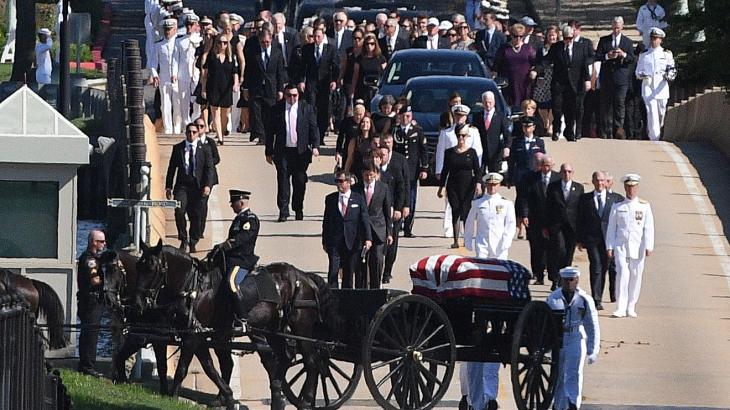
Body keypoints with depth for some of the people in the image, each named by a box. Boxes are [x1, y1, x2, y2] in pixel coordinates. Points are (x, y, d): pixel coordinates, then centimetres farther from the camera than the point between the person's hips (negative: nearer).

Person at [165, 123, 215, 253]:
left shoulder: (204, 149, 4)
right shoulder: (178, 148, 9)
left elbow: (209, 168, 1)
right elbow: (172, 168, 11)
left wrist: (207, 185, -11)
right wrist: (168, 186, 5)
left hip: (197, 186, -1)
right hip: (182, 186, 1)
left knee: (195, 215, 1)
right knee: (179, 211, -16)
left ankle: (192, 243, 15)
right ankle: (183, 240, -2)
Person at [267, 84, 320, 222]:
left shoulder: (306, 109, 4)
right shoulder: (277, 109, 4)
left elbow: (313, 128, 4)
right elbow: (271, 131, 7)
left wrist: (315, 146, -10)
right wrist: (269, 152, 5)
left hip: (301, 152, 0)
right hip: (283, 152, 0)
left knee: (300, 182, 6)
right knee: (283, 180, -6)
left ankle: (298, 210, 21)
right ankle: (283, 211, -5)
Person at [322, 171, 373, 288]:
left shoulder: (358, 199, 2)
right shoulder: (330, 199, 7)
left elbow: (365, 220, -2)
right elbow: (326, 221, 11)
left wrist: (368, 238, -13)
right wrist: (325, 241, 8)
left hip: (352, 242, -1)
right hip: (334, 241, 1)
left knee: (349, 273, 5)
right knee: (333, 271, -8)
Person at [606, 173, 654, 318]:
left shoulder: (644, 206, 6)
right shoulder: (617, 207, 7)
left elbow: (648, 228, 1)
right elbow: (611, 228, 9)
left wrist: (649, 247, -7)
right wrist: (609, 247, 3)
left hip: (637, 247, 1)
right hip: (621, 246, -1)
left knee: (636, 276, 3)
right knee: (622, 275, -13)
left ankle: (631, 308, 13)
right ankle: (620, 308, -14)